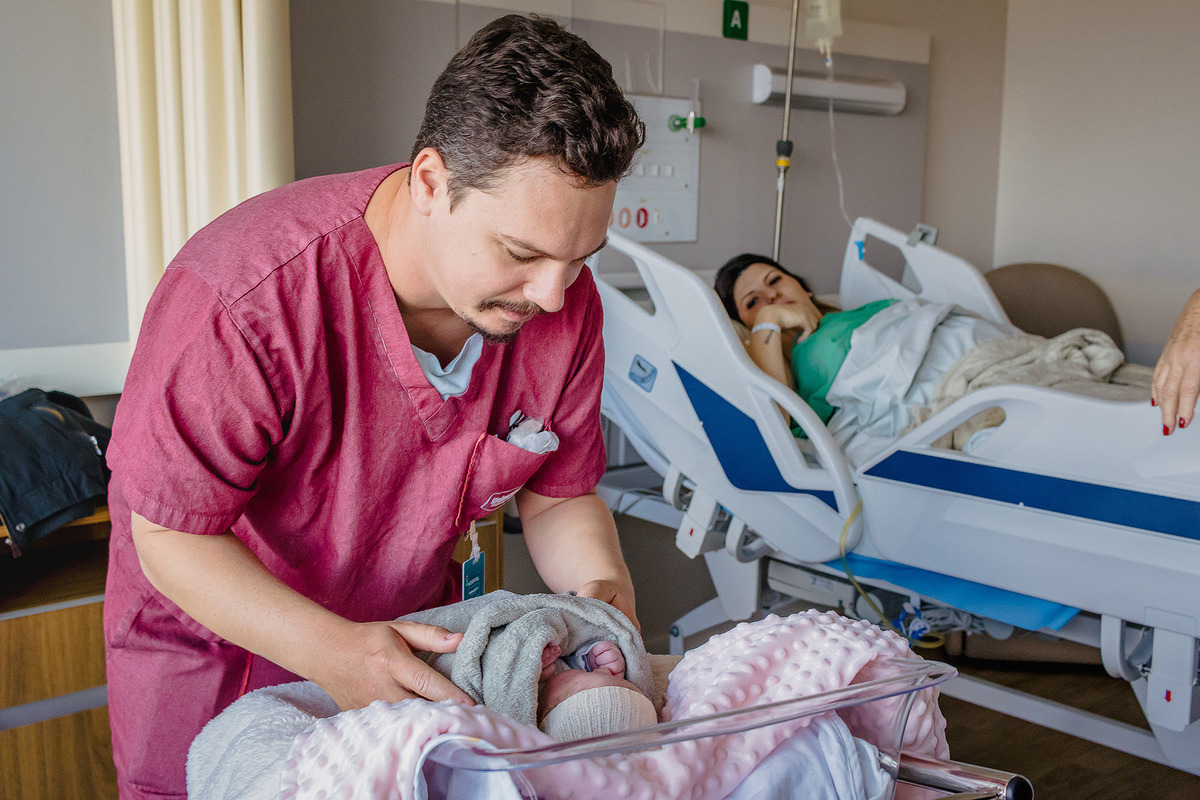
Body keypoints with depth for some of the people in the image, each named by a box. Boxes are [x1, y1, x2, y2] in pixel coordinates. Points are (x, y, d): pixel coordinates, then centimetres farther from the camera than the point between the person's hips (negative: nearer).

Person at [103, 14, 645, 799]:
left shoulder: (563, 302, -20)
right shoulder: (243, 299, -36)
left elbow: (560, 494, -7)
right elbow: (171, 535, -26)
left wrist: (603, 587, -27)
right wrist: (327, 651, -40)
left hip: (409, 629, 4)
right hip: (215, 633, -3)